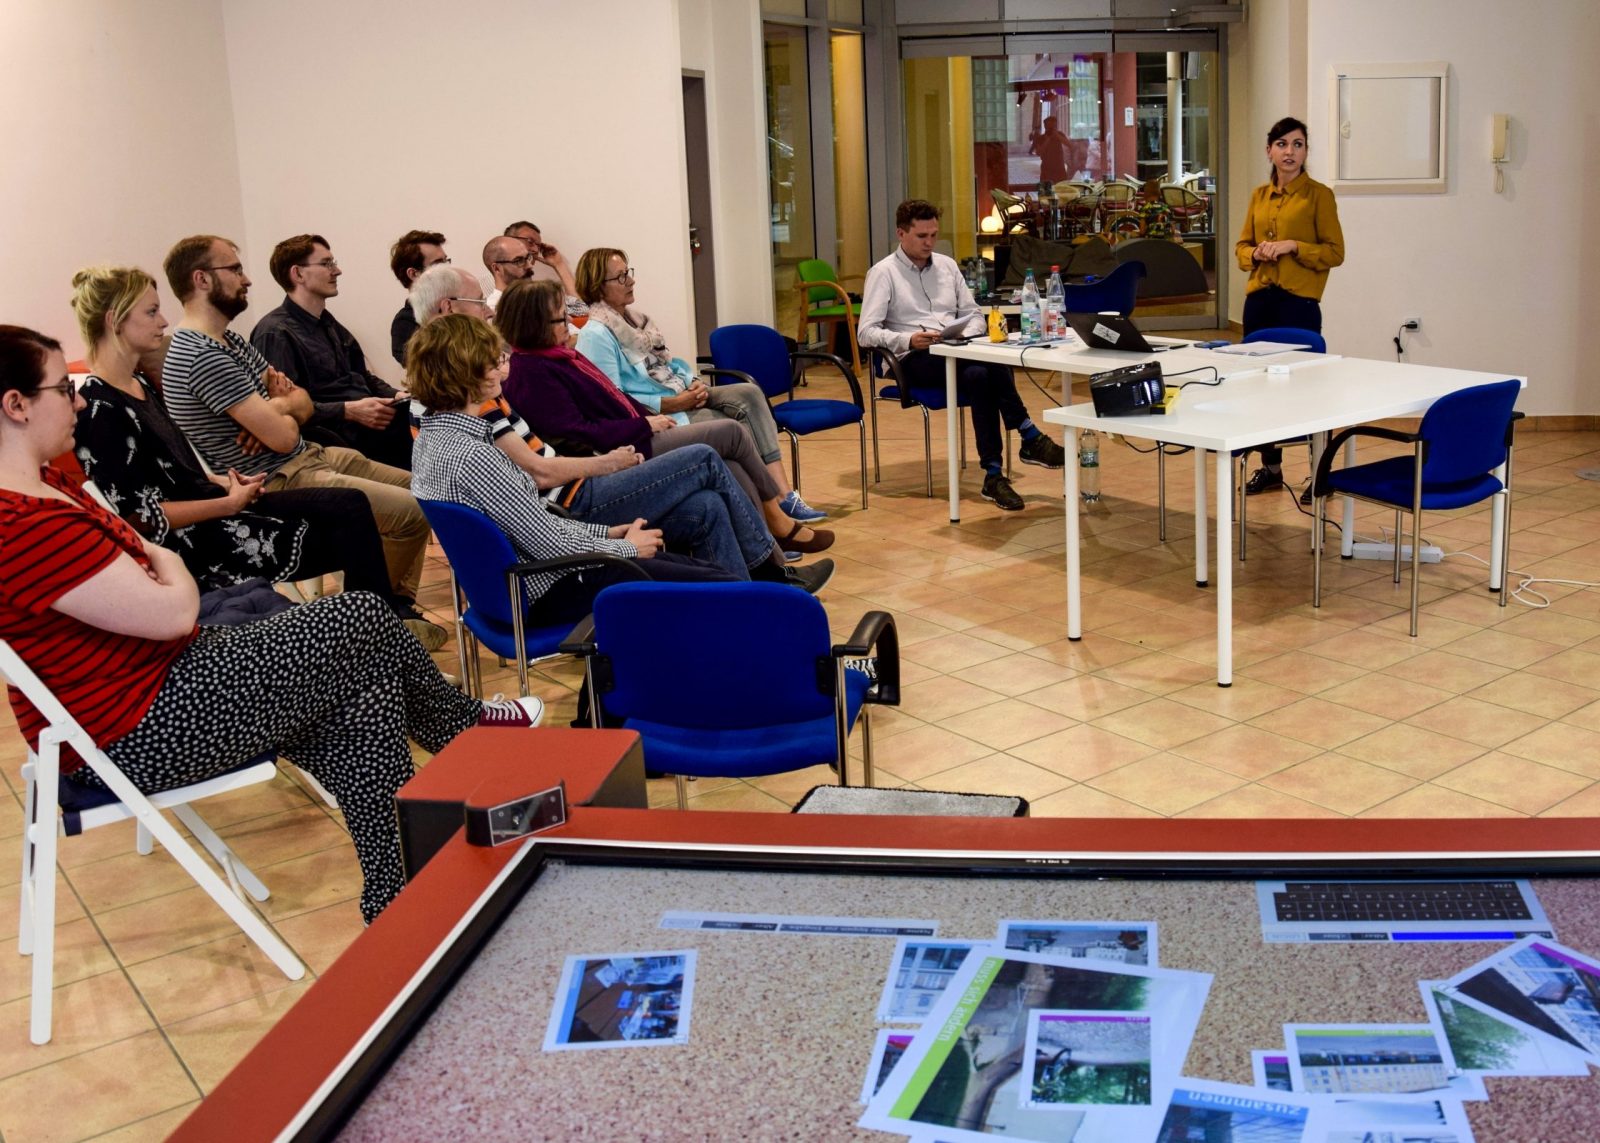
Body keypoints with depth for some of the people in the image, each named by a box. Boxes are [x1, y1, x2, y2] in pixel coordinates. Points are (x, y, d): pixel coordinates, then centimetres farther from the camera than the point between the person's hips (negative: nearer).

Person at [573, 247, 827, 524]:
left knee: (749, 393, -13)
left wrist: (694, 383, -1)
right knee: (737, 431, -19)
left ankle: (784, 493, -18)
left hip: (681, 396, 8)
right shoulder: (595, 335, -14)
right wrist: (672, 404, -18)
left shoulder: (634, 320, 15)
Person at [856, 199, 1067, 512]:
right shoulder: (883, 273, 1)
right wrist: (907, 340, -23)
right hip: (915, 360, -5)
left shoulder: (947, 266, 18)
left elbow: (974, 314, 20)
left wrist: (966, 337, -4)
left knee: (979, 375, -34)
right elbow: (866, 332, -7)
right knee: (991, 368, -31)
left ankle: (994, 475, -36)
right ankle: (1030, 438, -25)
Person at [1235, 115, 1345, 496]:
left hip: (1299, 300, -5)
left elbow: (1335, 252, -4)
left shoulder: (1318, 195, -2)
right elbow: (1241, 245, 19)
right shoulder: (1259, 196, 13)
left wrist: (1293, 246, -16)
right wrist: (1256, 253, -3)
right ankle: (1270, 467, 20)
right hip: (1259, 297, 5)